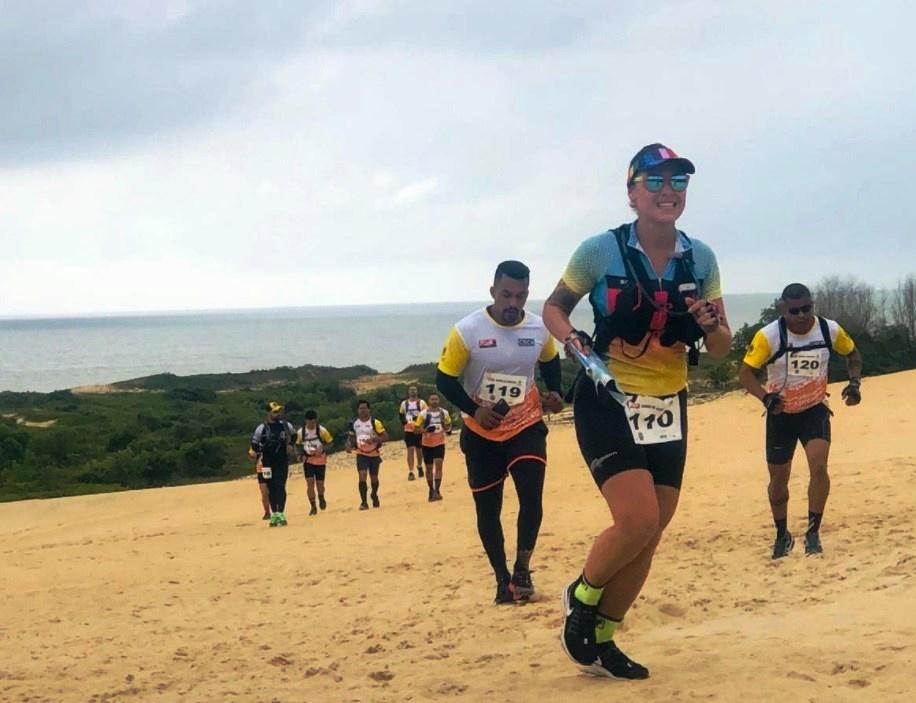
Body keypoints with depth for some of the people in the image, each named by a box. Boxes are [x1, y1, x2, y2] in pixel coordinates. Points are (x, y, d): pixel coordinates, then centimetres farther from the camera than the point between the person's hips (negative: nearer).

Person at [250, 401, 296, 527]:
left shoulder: (285, 425, 3)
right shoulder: (261, 428, -6)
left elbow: (293, 435, 22)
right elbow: (254, 444, 0)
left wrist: (288, 444, 13)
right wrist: (260, 455, -4)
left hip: (282, 461, 1)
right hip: (268, 463, -1)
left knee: (280, 487, -7)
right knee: (271, 489, 6)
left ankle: (281, 514, -10)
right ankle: (274, 514, 15)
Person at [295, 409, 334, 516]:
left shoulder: (322, 430, -13)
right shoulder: (301, 432, -7)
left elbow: (330, 442, -4)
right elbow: (298, 445, 8)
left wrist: (322, 449, -21)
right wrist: (300, 454, -9)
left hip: (320, 460, -1)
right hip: (308, 460, 1)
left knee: (320, 483, 3)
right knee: (310, 483, -11)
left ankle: (321, 498, 37)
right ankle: (313, 507, 0)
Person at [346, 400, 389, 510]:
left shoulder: (375, 422, -12)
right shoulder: (354, 423, 0)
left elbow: (385, 437, -14)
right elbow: (351, 437, 15)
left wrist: (374, 440, -29)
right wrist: (349, 445, -6)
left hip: (374, 454, -1)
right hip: (361, 454, 1)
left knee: (374, 477, 11)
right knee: (362, 476, -16)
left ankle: (374, 496, 39)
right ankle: (364, 502, -13)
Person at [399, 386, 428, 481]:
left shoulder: (422, 403, -1)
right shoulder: (404, 403, 6)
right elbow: (401, 415, 16)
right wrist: (404, 421, -3)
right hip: (409, 430, 0)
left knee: (419, 450, 13)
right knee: (410, 449, -10)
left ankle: (419, 466, 40)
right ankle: (410, 472, -10)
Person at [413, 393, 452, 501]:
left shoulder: (444, 412, -2)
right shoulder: (423, 413, -8)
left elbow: (449, 426, 12)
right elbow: (417, 429, -5)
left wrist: (447, 428, -12)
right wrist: (425, 430, -24)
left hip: (440, 443, 0)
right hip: (427, 444, 0)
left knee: (438, 465, -16)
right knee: (429, 467, 9)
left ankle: (437, 490, -17)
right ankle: (431, 490, 24)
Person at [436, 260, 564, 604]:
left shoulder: (540, 330, -7)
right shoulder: (467, 331, -17)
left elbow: (549, 362, 16)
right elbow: (444, 379, -11)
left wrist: (554, 393, -1)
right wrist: (474, 410, -23)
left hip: (526, 426, 1)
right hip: (482, 434, -1)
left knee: (531, 497, -16)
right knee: (487, 509, 6)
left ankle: (522, 569, 3)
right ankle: (502, 578, 22)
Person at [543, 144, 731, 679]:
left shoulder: (701, 258, 0)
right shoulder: (602, 250, -11)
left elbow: (721, 349, 5)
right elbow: (554, 307, 1)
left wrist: (711, 325, -18)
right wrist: (575, 342, -18)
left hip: (668, 408, 5)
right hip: (607, 402, -5)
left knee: (649, 537, 8)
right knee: (638, 521, -19)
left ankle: (601, 640, 26)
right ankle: (581, 597, 11)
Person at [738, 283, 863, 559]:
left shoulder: (830, 330, -14)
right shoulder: (769, 335, -22)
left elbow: (852, 353, 6)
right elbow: (745, 372, -18)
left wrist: (854, 382, -11)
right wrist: (765, 397, -36)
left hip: (815, 410, 0)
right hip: (781, 414, 0)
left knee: (818, 465, -21)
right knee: (779, 478, 8)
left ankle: (813, 533, -7)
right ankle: (782, 535, 31)